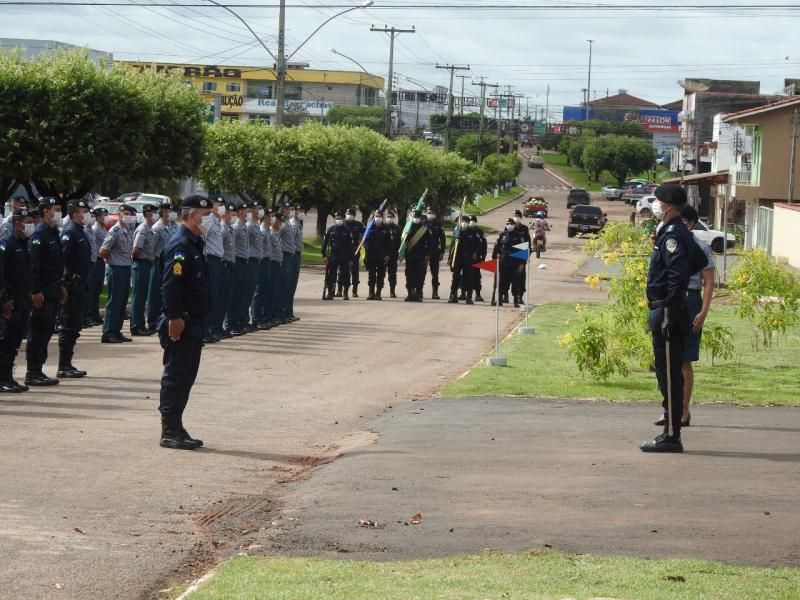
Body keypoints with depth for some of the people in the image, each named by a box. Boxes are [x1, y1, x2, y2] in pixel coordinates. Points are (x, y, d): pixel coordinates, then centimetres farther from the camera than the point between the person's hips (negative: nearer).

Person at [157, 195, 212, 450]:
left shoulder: (195, 244, 16)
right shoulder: (180, 245, -16)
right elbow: (170, 284, -23)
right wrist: (174, 318, -25)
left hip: (193, 324, 10)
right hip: (181, 324, -10)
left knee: (185, 377, 13)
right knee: (176, 376, -6)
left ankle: (175, 428, 19)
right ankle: (170, 432, -2)